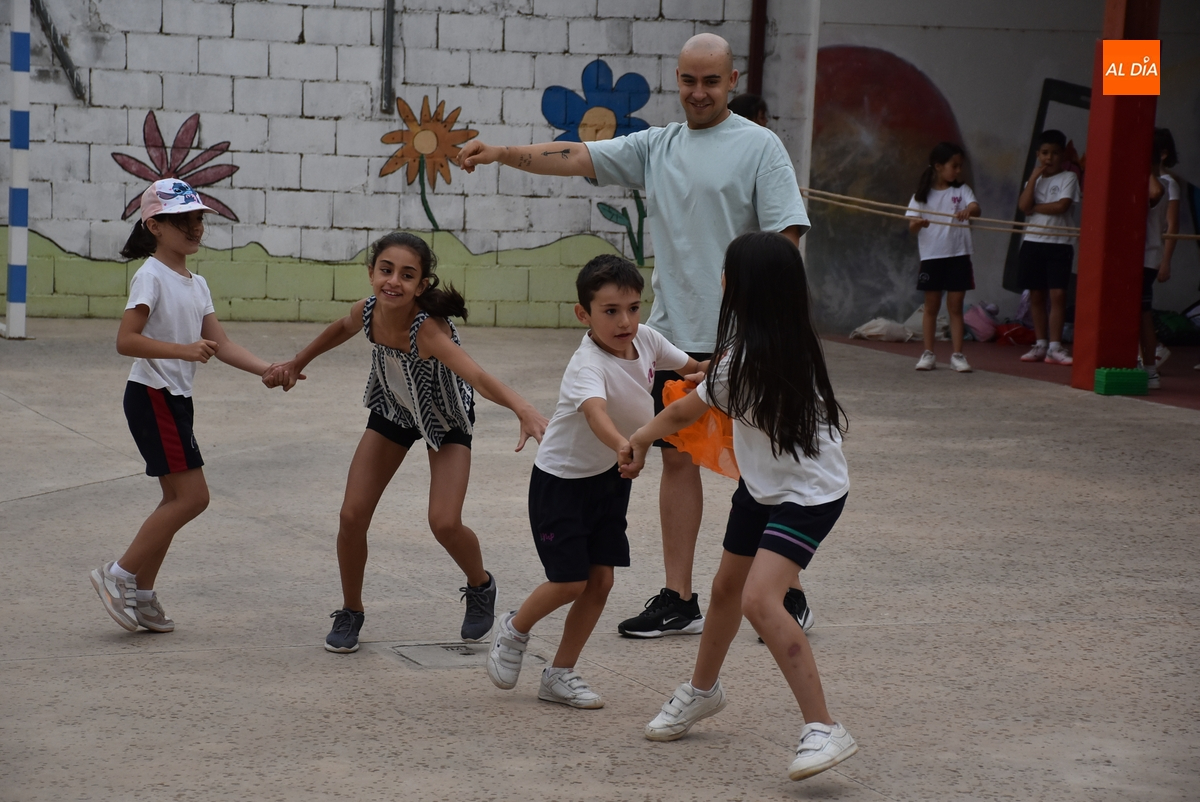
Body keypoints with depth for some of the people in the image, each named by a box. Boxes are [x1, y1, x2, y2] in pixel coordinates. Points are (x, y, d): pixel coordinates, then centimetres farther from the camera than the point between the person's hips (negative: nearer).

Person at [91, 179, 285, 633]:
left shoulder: (196, 284, 14)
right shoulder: (151, 276, -13)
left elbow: (220, 344, 10)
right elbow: (125, 341, -21)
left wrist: (267, 370, -3)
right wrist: (184, 350, -30)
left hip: (176, 400, 9)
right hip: (151, 396, -9)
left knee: (178, 500, 10)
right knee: (191, 497, -11)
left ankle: (141, 595, 16)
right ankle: (120, 576, -3)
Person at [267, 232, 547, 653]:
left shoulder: (428, 329, -42)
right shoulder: (367, 312, -26)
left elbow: (476, 375, -60)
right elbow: (342, 328, 2)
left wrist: (523, 408, -76)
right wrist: (298, 362, 12)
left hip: (445, 420, -4)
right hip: (392, 410, 5)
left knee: (444, 524, -17)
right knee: (352, 516, -4)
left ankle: (481, 587, 17)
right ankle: (350, 613, 20)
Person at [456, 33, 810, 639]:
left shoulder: (759, 146, -4)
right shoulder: (657, 147, 11)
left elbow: (786, 235, -10)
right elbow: (575, 157, 3)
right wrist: (501, 153, -11)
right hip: (675, 334, 6)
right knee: (676, 456, 8)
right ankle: (678, 600, 15)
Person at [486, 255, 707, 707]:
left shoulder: (645, 339, -10)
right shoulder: (588, 365, -33)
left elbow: (686, 365, 12)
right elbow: (595, 412, -54)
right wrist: (625, 446, -73)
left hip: (609, 477, 7)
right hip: (561, 479, -7)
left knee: (601, 579, 6)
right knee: (570, 581, -7)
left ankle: (560, 674, 19)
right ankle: (514, 632, 24)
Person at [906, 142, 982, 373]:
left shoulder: (962, 190, 4)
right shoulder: (923, 194, 3)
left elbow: (976, 209, -14)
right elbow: (912, 227, 0)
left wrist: (968, 211, -38)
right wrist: (918, 223, -24)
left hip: (958, 256, 0)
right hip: (931, 256, 0)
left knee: (955, 306, 2)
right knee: (931, 306, 6)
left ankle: (957, 354, 4)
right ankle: (928, 354, 11)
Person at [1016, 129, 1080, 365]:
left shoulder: (1068, 178, 0)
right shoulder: (1034, 179, 12)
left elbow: (1062, 205, -15)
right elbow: (1023, 206, -5)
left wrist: (1035, 207, -6)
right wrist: (1034, 176, -6)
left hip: (1059, 243, -4)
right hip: (1033, 242, 4)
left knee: (1058, 294, -9)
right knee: (1036, 295, 7)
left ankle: (1055, 347, -9)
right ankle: (1040, 344, 14)